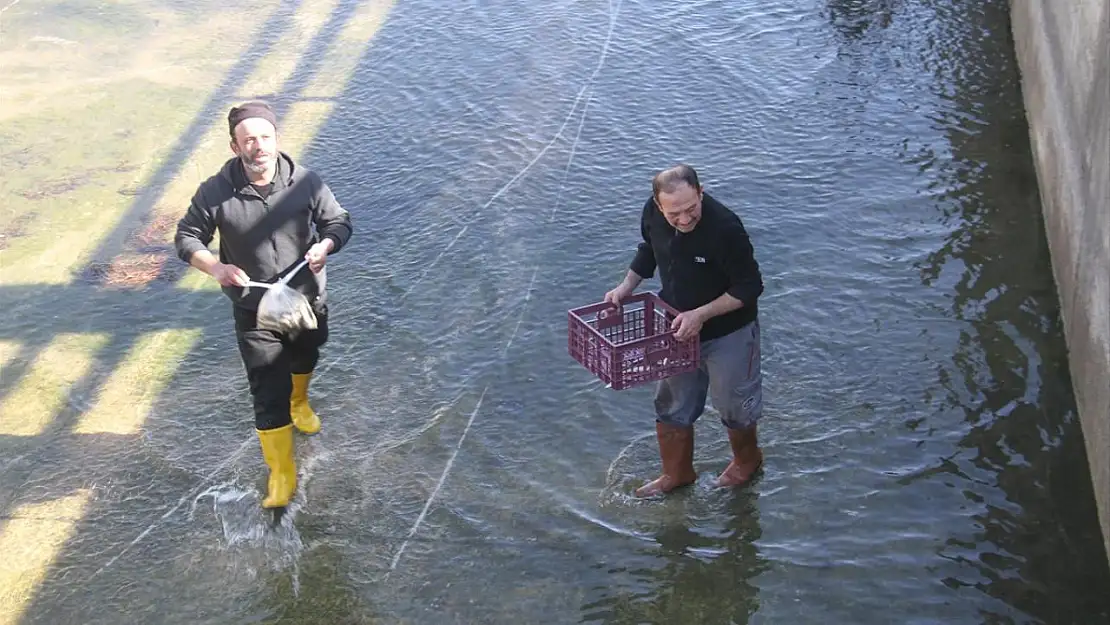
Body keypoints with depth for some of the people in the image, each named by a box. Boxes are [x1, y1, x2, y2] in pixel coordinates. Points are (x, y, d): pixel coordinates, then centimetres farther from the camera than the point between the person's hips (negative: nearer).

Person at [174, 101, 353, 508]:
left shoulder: (305, 182, -18)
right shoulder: (215, 192, -20)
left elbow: (338, 221, -5)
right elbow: (186, 237, -8)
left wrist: (325, 245, -27)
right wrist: (215, 267, -26)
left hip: (308, 299, 3)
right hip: (254, 312, -2)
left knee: (304, 360, 31)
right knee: (268, 393, -2)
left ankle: (298, 402, 65)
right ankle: (280, 473, 13)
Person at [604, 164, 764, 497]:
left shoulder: (724, 228, -34)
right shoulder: (652, 212, -16)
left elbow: (749, 288, -25)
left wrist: (700, 315, -30)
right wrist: (626, 286, -2)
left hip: (728, 331, -5)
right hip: (678, 328, 6)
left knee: (734, 403, 17)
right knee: (671, 405, 18)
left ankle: (747, 460, 47)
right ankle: (677, 473, 41)